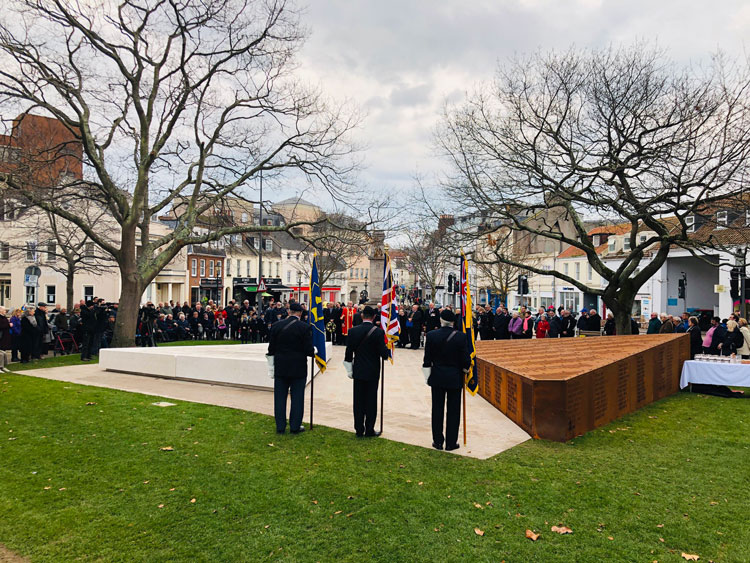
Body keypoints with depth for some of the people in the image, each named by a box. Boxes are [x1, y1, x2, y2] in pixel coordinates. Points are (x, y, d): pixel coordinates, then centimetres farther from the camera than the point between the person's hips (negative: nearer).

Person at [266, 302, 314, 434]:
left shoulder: (276, 325, -3)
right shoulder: (305, 327, -12)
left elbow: (271, 349, 1)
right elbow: (309, 350, -13)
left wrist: (272, 366, 12)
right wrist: (313, 352, 9)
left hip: (280, 368, 3)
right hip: (298, 368, -3)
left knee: (280, 397, 11)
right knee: (297, 397, 7)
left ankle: (280, 426, 18)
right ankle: (295, 426, 12)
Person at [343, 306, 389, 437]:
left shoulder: (353, 331, -5)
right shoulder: (378, 332, -13)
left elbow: (348, 353, -1)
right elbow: (383, 353, -14)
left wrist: (349, 370, 8)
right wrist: (386, 350, 9)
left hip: (358, 372, 2)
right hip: (373, 372, -2)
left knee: (358, 401, 10)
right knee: (371, 401, 7)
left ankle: (359, 430, 17)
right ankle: (369, 430, 12)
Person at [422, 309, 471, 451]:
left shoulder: (431, 335, -8)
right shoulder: (461, 337, -11)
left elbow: (427, 360, -4)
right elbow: (466, 359, -9)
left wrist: (427, 377, 7)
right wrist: (466, 368, 13)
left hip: (437, 377, 1)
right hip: (455, 378, -1)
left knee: (437, 409, 12)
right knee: (453, 410, 9)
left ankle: (438, 441, 19)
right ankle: (451, 442, 14)